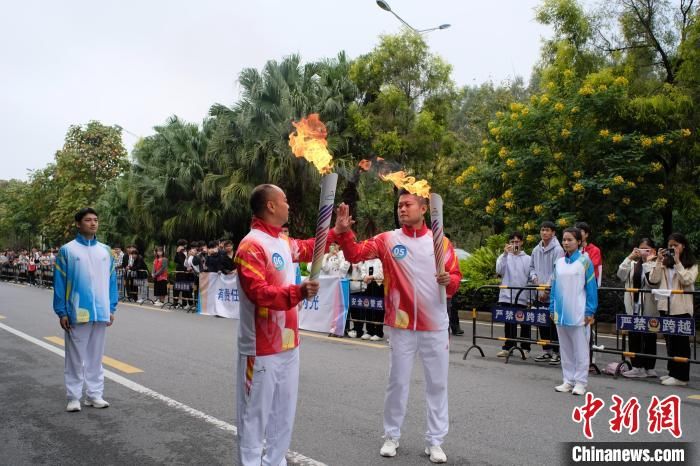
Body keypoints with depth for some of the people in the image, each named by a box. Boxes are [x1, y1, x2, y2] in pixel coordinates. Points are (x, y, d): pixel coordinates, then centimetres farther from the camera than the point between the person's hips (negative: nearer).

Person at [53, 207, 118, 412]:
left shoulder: (105, 250, 8)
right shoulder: (67, 250, -3)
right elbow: (59, 283, -3)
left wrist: (111, 308, 6)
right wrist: (61, 312, -6)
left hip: (101, 313, 3)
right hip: (77, 313, -3)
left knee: (96, 356, 11)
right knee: (76, 356, 6)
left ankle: (94, 394, 21)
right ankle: (74, 397, 16)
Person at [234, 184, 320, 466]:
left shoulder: (284, 241, 10)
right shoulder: (251, 246, -18)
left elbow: (308, 249, 30)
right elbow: (259, 293, -27)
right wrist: (298, 292, -38)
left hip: (287, 343, 9)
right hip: (261, 347, -9)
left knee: (284, 410, 20)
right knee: (255, 413, 5)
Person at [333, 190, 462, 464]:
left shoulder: (441, 242, 1)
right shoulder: (387, 240, -2)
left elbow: (456, 278, 4)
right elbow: (355, 255, -12)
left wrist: (448, 281, -19)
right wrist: (343, 232, -29)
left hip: (435, 325, 1)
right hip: (401, 325, -1)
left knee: (437, 383, 10)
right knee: (397, 382, 10)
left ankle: (435, 441, 26)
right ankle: (391, 436, 28)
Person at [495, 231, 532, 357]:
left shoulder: (528, 259, 5)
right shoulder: (504, 257, 6)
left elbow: (531, 278, 4)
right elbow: (499, 270, -11)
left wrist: (531, 298, -1)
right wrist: (505, 254, -18)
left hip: (523, 297, 0)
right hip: (507, 296, 0)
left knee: (525, 324, 6)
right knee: (509, 324, 7)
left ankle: (525, 348, 15)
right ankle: (508, 347, 14)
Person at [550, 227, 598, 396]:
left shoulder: (585, 261, -5)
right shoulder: (559, 262, 8)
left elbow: (591, 287, -6)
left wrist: (590, 312, -9)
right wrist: (552, 309, 8)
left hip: (578, 312, -5)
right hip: (561, 312, 5)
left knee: (580, 348, 4)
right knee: (565, 348, 12)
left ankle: (580, 382, 13)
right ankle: (568, 380, 21)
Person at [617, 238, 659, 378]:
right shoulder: (633, 264, 11)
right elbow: (621, 275, -3)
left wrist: (648, 262, -15)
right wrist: (630, 257, -8)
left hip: (649, 307, -4)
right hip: (633, 306, 4)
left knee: (649, 337, 5)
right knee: (634, 336, 4)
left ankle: (649, 367, 15)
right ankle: (637, 367, 12)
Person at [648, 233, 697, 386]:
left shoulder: (691, 264, 1)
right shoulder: (665, 263, 9)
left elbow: (687, 281, -16)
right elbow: (653, 281, 0)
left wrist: (677, 262, -14)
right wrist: (659, 261, -5)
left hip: (681, 308, -4)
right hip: (665, 306, 5)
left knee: (681, 341, -1)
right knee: (670, 341, 12)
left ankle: (681, 376, 4)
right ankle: (672, 372, 21)